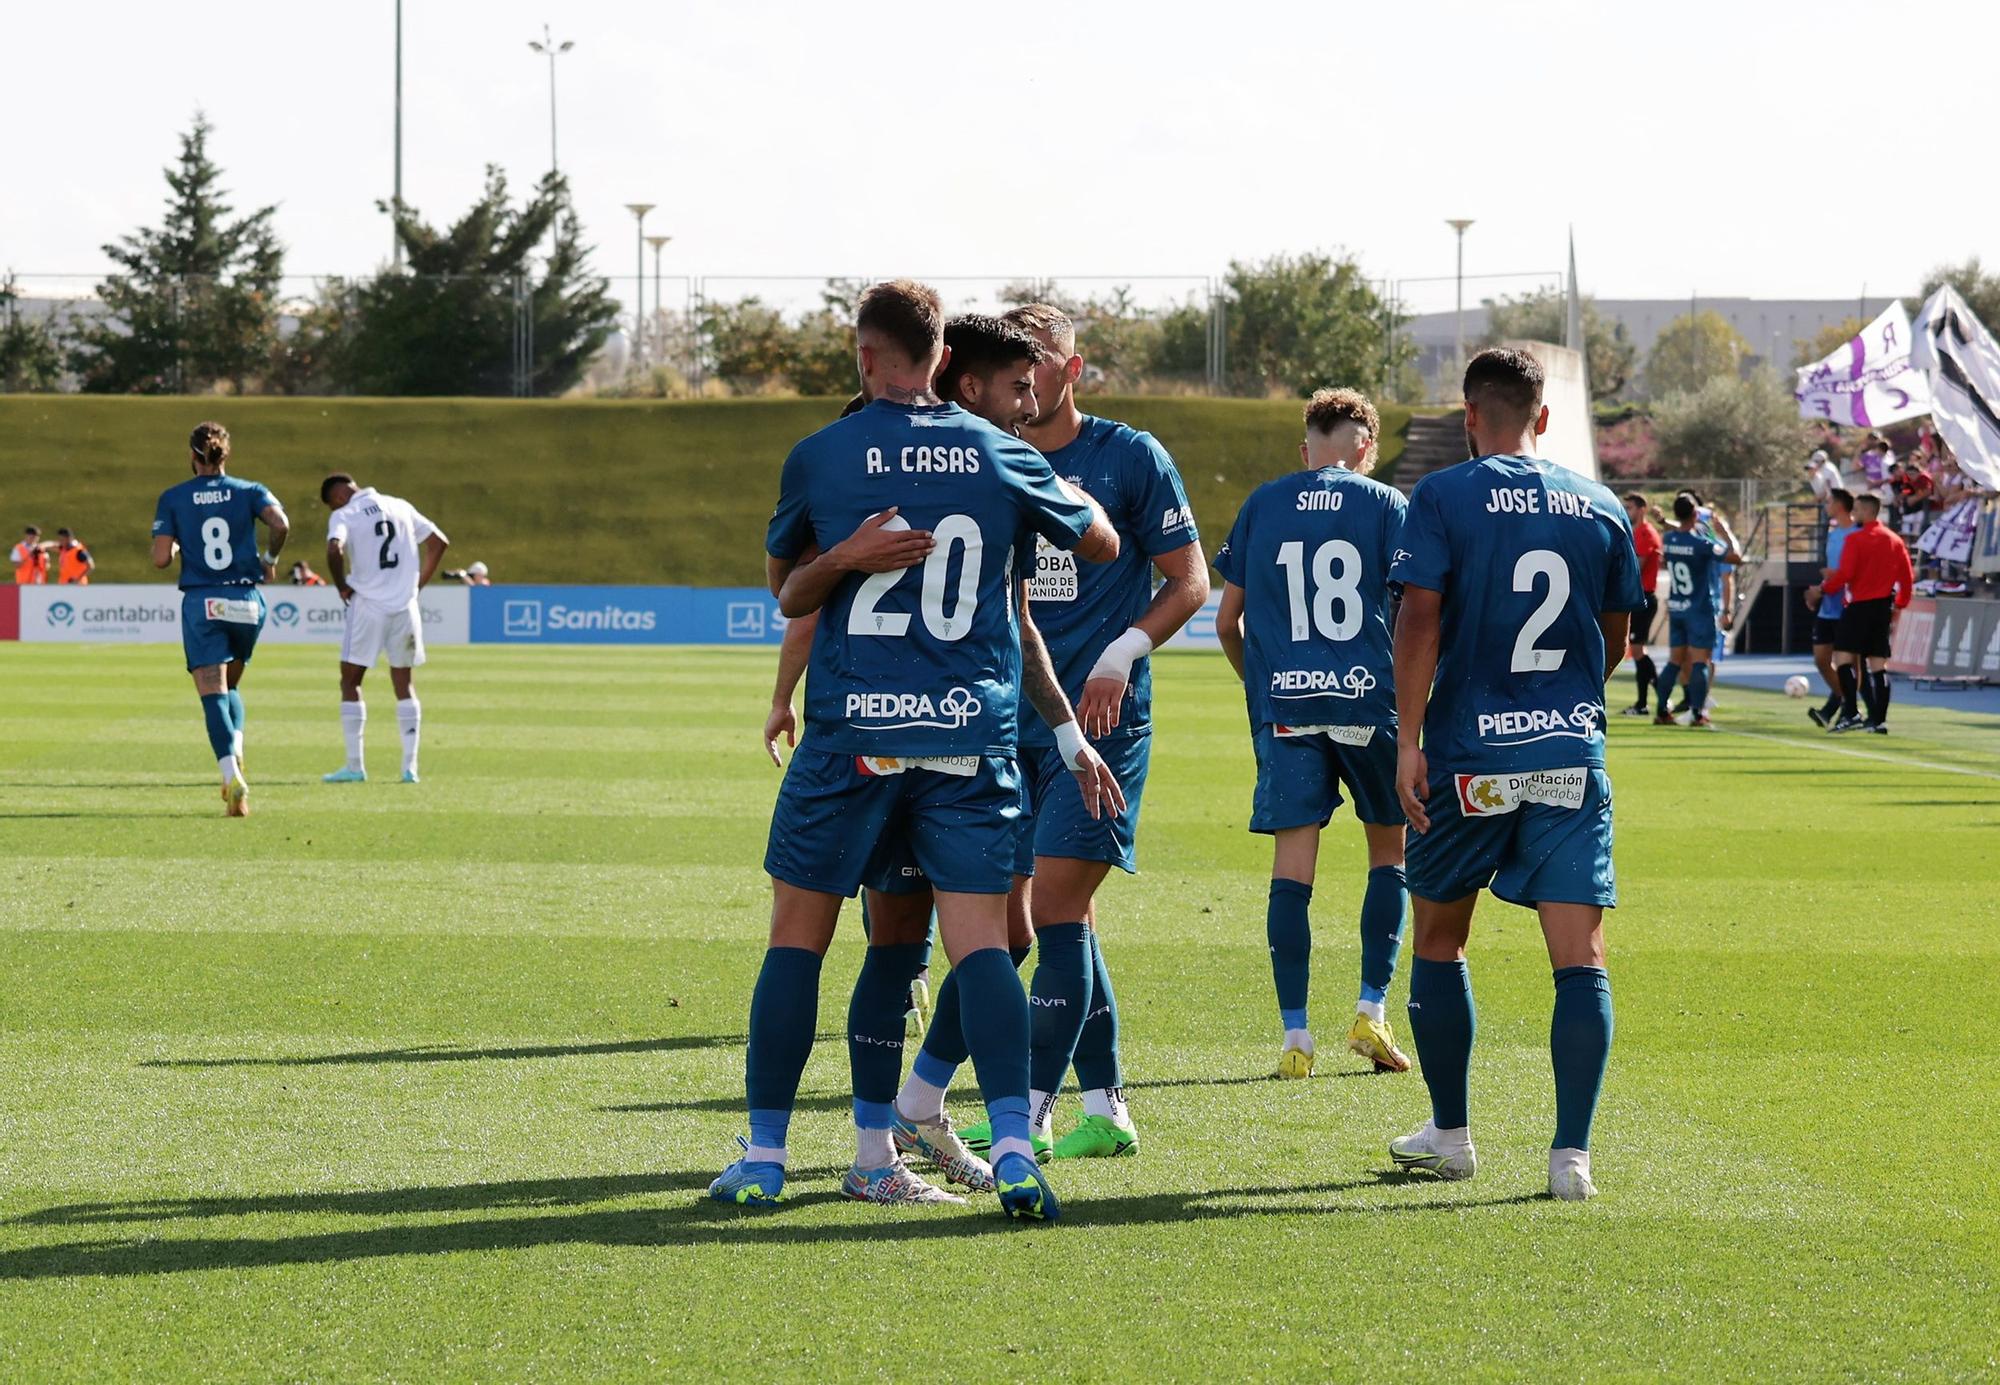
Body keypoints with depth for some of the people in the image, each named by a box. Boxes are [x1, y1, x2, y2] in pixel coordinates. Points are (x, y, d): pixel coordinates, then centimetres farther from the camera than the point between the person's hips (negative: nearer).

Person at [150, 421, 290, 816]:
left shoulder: (173, 498, 1)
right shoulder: (249, 491, 4)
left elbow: (161, 558, -5)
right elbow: (281, 524, -14)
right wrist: (270, 558, 4)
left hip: (201, 603, -2)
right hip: (246, 602, 2)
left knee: (213, 694, -5)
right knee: (230, 684, 22)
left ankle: (231, 774, -24)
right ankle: (236, 753, -4)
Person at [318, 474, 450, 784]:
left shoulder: (344, 516, -5)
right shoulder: (400, 507, 11)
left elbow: (335, 550, -24)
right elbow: (439, 541, 15)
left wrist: (343, 587, -8)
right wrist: (419, 583, 16)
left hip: (368, 605, -4)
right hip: (405, 606, 4)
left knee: (350, 682, 7)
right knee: (403, 683, 11)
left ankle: (355, 766, 2)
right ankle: (410, 767, 6)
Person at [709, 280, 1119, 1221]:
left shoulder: (819, 459, 2)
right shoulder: (1001, 457, 5)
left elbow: (786, 595, 14)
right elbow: (1102, 543, 21)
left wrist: (838, 560, -4)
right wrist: (1063, 486, 39)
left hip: (851, 733, -1)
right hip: (972, 732, 1)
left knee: (796, 937, 8)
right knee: (979, 942, -1)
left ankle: (764, 1155, 8)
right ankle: (1013, 1147, -16)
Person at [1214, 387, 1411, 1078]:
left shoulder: (1262, 505, 8)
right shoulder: (1384, 505, 3)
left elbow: (1227, 619, 9)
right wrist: (1412, 688, 13)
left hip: (1283, 703, 1)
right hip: (1370, 702, -1)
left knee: (1292, 867, 1)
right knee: (1390, 848, 15)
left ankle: (1294, 1036, -3)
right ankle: (1371, 1011, 8)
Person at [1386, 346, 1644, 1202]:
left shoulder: (1443, 498, -4)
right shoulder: (1600, 509, 7)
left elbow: (1420, 622, -12)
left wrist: (1408, 740, -10)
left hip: (1469, 756, -2)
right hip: (1573, 755, 2)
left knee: (1439, 940, 17)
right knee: (1580, 959, -1)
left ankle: (1450, 1135, 22)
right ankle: (1571, 1154, -9)